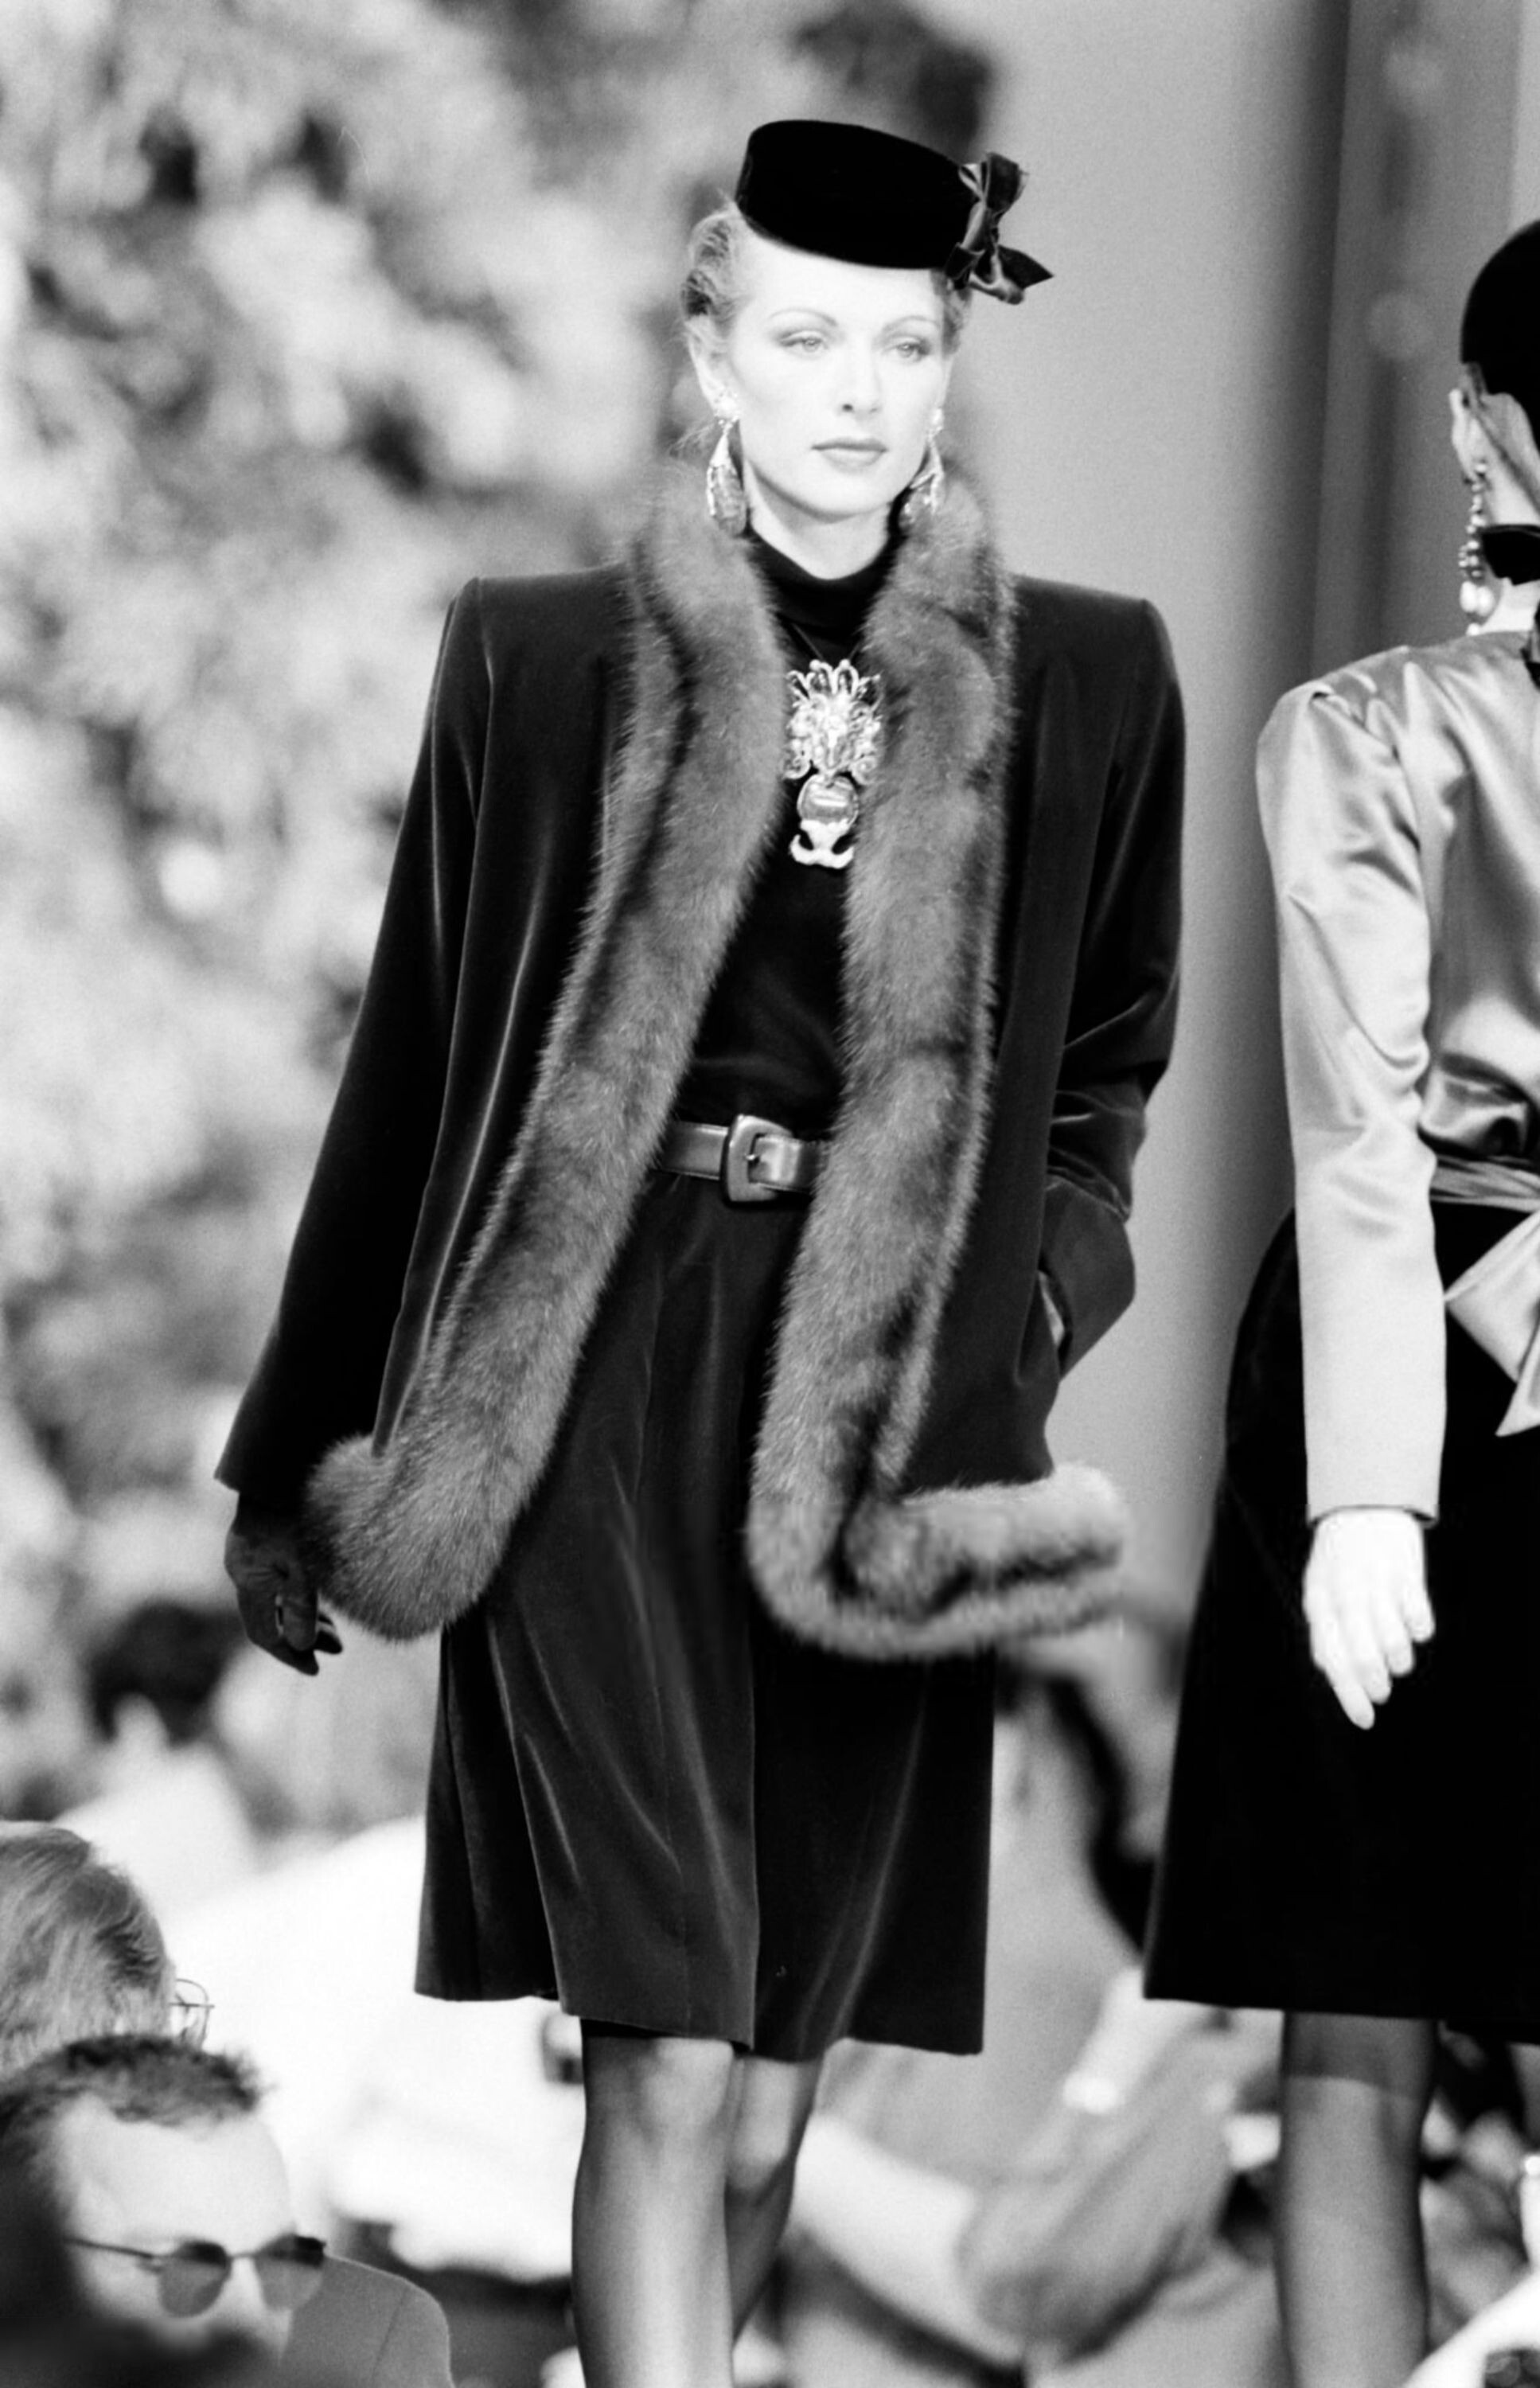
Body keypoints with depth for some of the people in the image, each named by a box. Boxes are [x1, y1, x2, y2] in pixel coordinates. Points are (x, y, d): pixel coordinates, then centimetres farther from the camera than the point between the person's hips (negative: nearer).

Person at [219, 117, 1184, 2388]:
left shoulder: (1082, 683, 7)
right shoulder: (543, 662, 4)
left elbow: (1108, 1059, 20)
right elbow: (412, 1067, 9)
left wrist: (1044, 1281, 2)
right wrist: (295, 1459, 13)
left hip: (885, 1423, 2)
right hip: (602, 1372, -2)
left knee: (773, 2078, 5)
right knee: (666, 2063, -13)